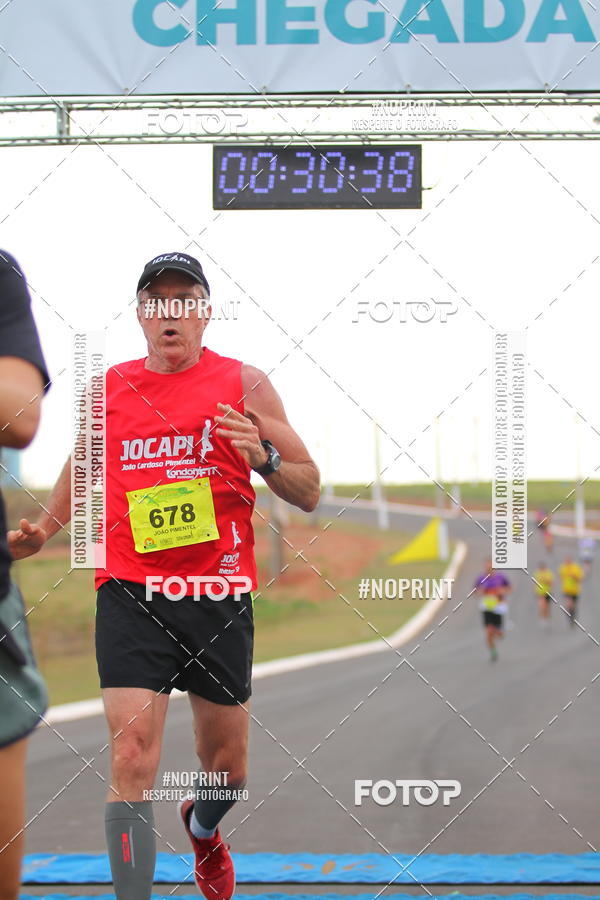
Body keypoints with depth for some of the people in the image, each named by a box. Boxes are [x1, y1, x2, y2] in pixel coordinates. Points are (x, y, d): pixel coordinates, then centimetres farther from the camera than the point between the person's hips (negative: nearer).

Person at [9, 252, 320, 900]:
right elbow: (82, 465, 26)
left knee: (227, 765, 13)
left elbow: (309, 493, 2)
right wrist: (42, 532, 11)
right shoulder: (106, 390, 6)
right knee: (132, 754, -18)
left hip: (220, 595, 1)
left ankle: (202, 828, 49)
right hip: (130, 593, 0)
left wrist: (264, 457, -18)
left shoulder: (244, 384, 1)